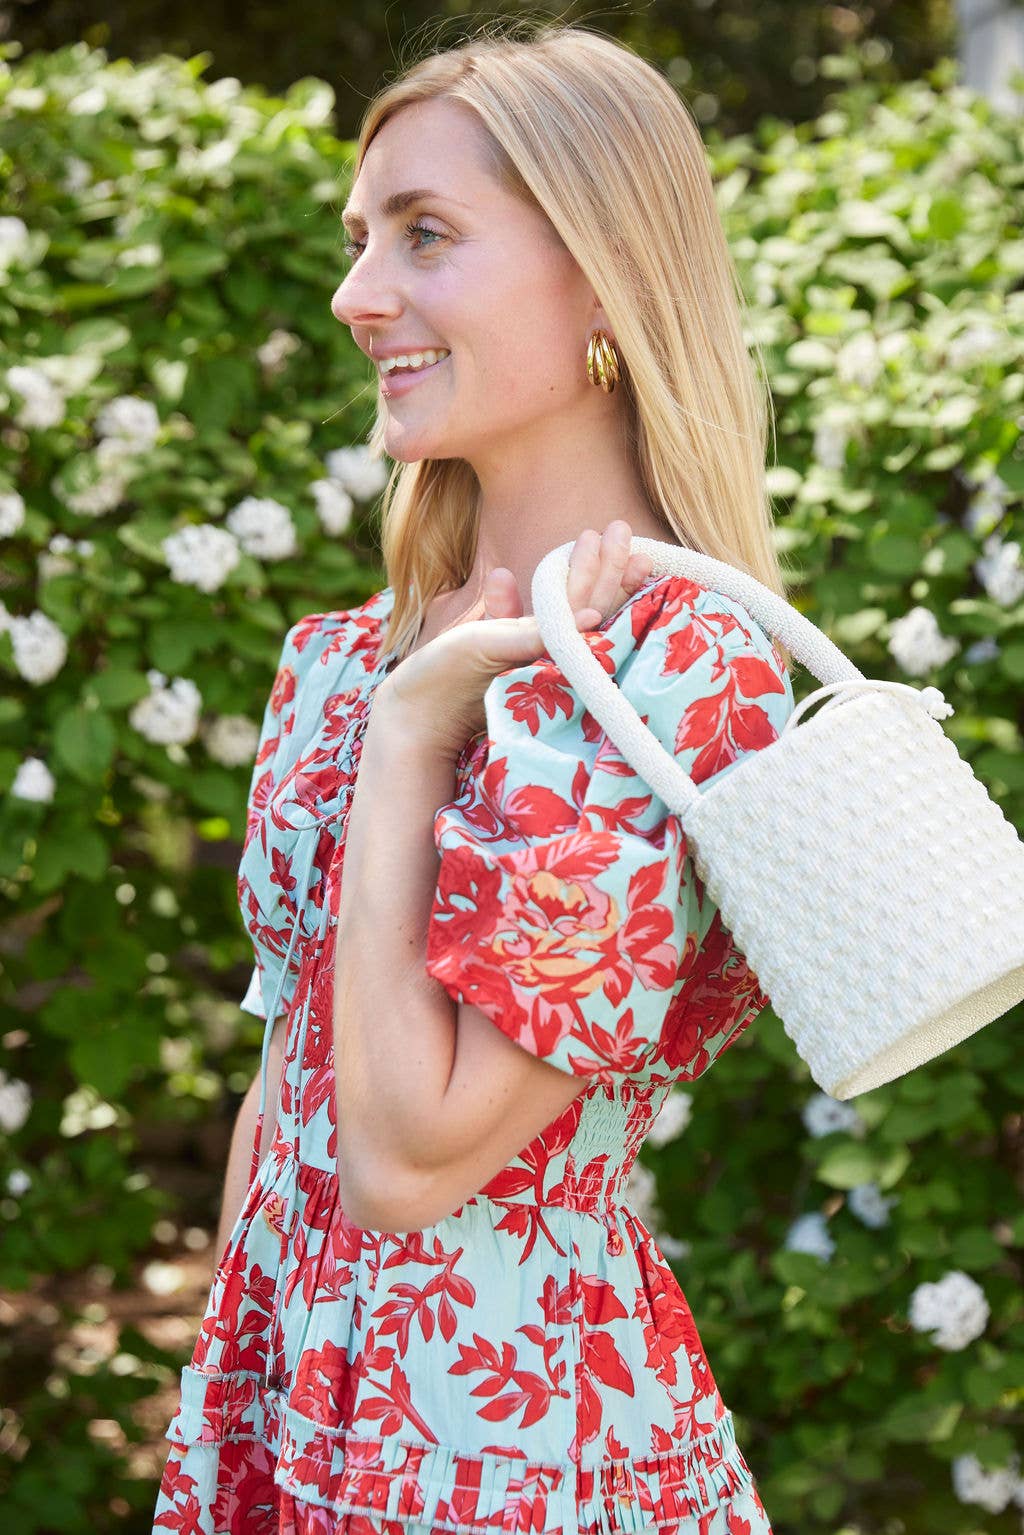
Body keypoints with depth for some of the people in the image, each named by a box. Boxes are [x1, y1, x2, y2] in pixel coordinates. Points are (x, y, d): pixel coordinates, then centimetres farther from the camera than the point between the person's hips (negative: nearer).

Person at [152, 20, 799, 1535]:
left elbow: (409, 1157, -23)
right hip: (288, 1403, 7)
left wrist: (409, 731, -19)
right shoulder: (352, 653, 4)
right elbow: (290, 1072, 10)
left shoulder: (678, 671, -20)